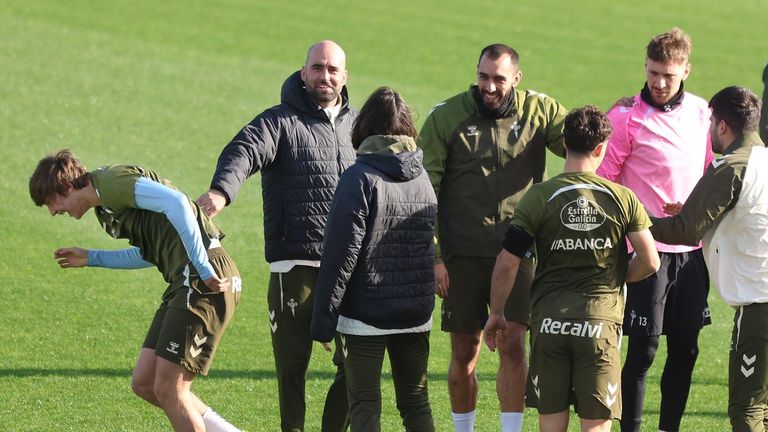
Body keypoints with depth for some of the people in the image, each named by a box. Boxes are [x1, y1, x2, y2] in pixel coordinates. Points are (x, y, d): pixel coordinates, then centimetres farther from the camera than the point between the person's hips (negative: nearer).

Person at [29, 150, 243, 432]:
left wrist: (203, 269, -23)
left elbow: (175, 202, -21)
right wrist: (91, 258, 41)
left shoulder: (110, 180, -8)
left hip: (204, 280, -10)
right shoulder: (106, 208, 22)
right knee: (144, 383, 10)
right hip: (186, 282, 10)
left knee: (168, 390, -8)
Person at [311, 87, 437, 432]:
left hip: (365, 317, -5)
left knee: (364, 404, 2)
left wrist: (324, 320, -12)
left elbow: (341, 254, -15)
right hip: (417, 313, 5)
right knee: (415, 401, 14)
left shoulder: (360, 178, -13)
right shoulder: (424, 178, 6)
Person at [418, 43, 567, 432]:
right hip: (462, 254, 0)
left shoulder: (539, 111, 2)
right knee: (464, 352, 7)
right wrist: (432, 255, -6)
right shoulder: (447, 117, -1)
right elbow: (425, 190, -1)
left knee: (513, 345, -9)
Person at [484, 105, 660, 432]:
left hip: (549, 319, 0)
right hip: (600, 319, 0)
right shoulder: (623, 199, -1)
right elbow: (650, 261, -2)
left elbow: (507, 264, -5)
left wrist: (496, 314, 9)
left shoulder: (540, 197, -3)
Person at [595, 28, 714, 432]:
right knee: (643, 349, -5)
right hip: (648, 249, -5)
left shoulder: (700, 111, 6)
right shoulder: (626, 117, -10)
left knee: (686, 347, 8)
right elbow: (601, 182, -7)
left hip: (692, 248, 5)